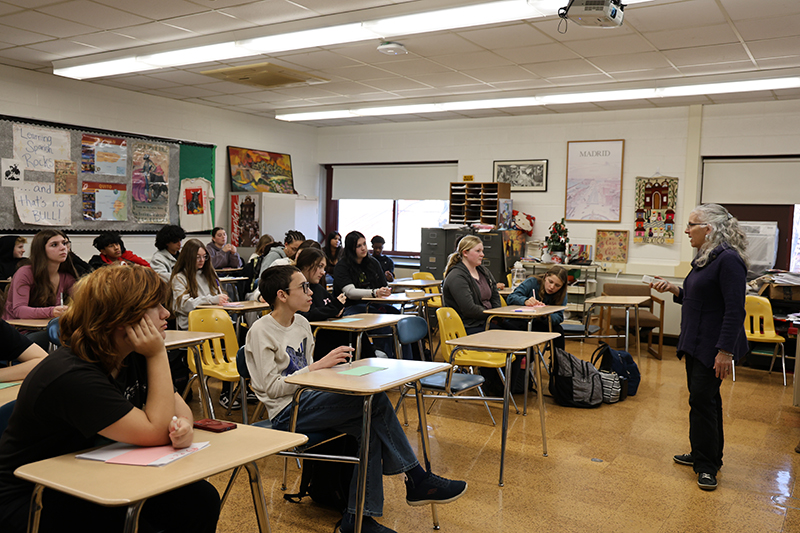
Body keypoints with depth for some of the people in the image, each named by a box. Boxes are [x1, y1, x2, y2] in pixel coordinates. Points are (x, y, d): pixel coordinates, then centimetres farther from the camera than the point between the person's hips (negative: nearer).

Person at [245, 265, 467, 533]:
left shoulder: (301, 323, 13)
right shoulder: (260, 332, -10)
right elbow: (272, 388, -17)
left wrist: (331, 366, 0)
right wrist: (318, 365, -20)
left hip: (307, 402, 8)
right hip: (287, 414, -8)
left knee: (371, 425, -20)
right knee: (376, 399, -25)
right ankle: (417, 480, -14)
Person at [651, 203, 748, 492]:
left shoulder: (728, 260, -18)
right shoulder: (705, 258, 12)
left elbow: (735, 309, -22)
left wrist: (725, 351, -25)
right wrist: (674, 290, 6)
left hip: (714, 346, -10)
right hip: (697, 343, 10)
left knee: (703, 399, -5)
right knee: (705, 398, 17)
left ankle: (707, 465, 6)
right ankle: (703, 454, 30)